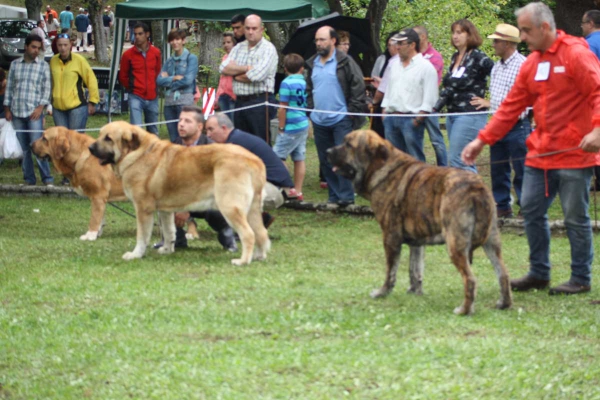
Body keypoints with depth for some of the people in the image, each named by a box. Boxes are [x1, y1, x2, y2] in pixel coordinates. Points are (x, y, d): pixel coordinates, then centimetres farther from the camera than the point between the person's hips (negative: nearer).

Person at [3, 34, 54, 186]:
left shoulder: (43, 66, 4)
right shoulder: (15, 64, 10)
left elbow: (47, 88, 2)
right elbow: (9, 87, 13)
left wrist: (41, 107, -9)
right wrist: (7, 109, 8)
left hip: (34, 112, -3)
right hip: (16, 112, 3)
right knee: (23, 148, 5)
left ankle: (47, 178, -8)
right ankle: (29, 178, 10)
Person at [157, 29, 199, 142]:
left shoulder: (191, 58, 1)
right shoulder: (169, 61, 16)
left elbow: (188, 80, -10)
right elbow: (159, 81, 6)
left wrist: (168, 80, 0)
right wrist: (174, 78, -9)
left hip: (185, 100, -6)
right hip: (169, 101, 6)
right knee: (173, 138, 6)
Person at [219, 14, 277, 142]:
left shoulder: (268, 49, -5)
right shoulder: (239, 48, 15)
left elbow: (256, 75, -18)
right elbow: (223, 68, 2)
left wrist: (234, 73, -2)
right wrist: (246, 68, -10)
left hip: (260, 102, -7)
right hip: (240, 102, 7)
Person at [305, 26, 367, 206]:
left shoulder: (344, 62, -6)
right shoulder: (312, 64, 13)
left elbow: (358, 88, -7)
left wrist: (352, 111, -11)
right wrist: (311, 108, 13)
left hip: (341, 119, -6)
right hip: (319, 121, 6)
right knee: (325, 161, 8)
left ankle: (346, 196, -7)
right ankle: (334, 196, 16)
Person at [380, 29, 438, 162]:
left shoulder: (426, 67, -5)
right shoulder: (394, 64, 17)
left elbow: (429, 99, -9)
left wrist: (418, 119, -14)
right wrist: (384, 111, 12)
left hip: (411, 119, -7)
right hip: (391, 118, 7)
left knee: (415, 158, -8)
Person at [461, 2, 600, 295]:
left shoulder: (576, 54, -11)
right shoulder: (531, 63, 12)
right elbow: (511, 106, 14)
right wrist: (482, 140, 10)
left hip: (573, 153, -7)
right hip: (540, 152, 7)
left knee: (575, 217, -2)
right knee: (531, 210, 7)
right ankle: (539, 273, 18)